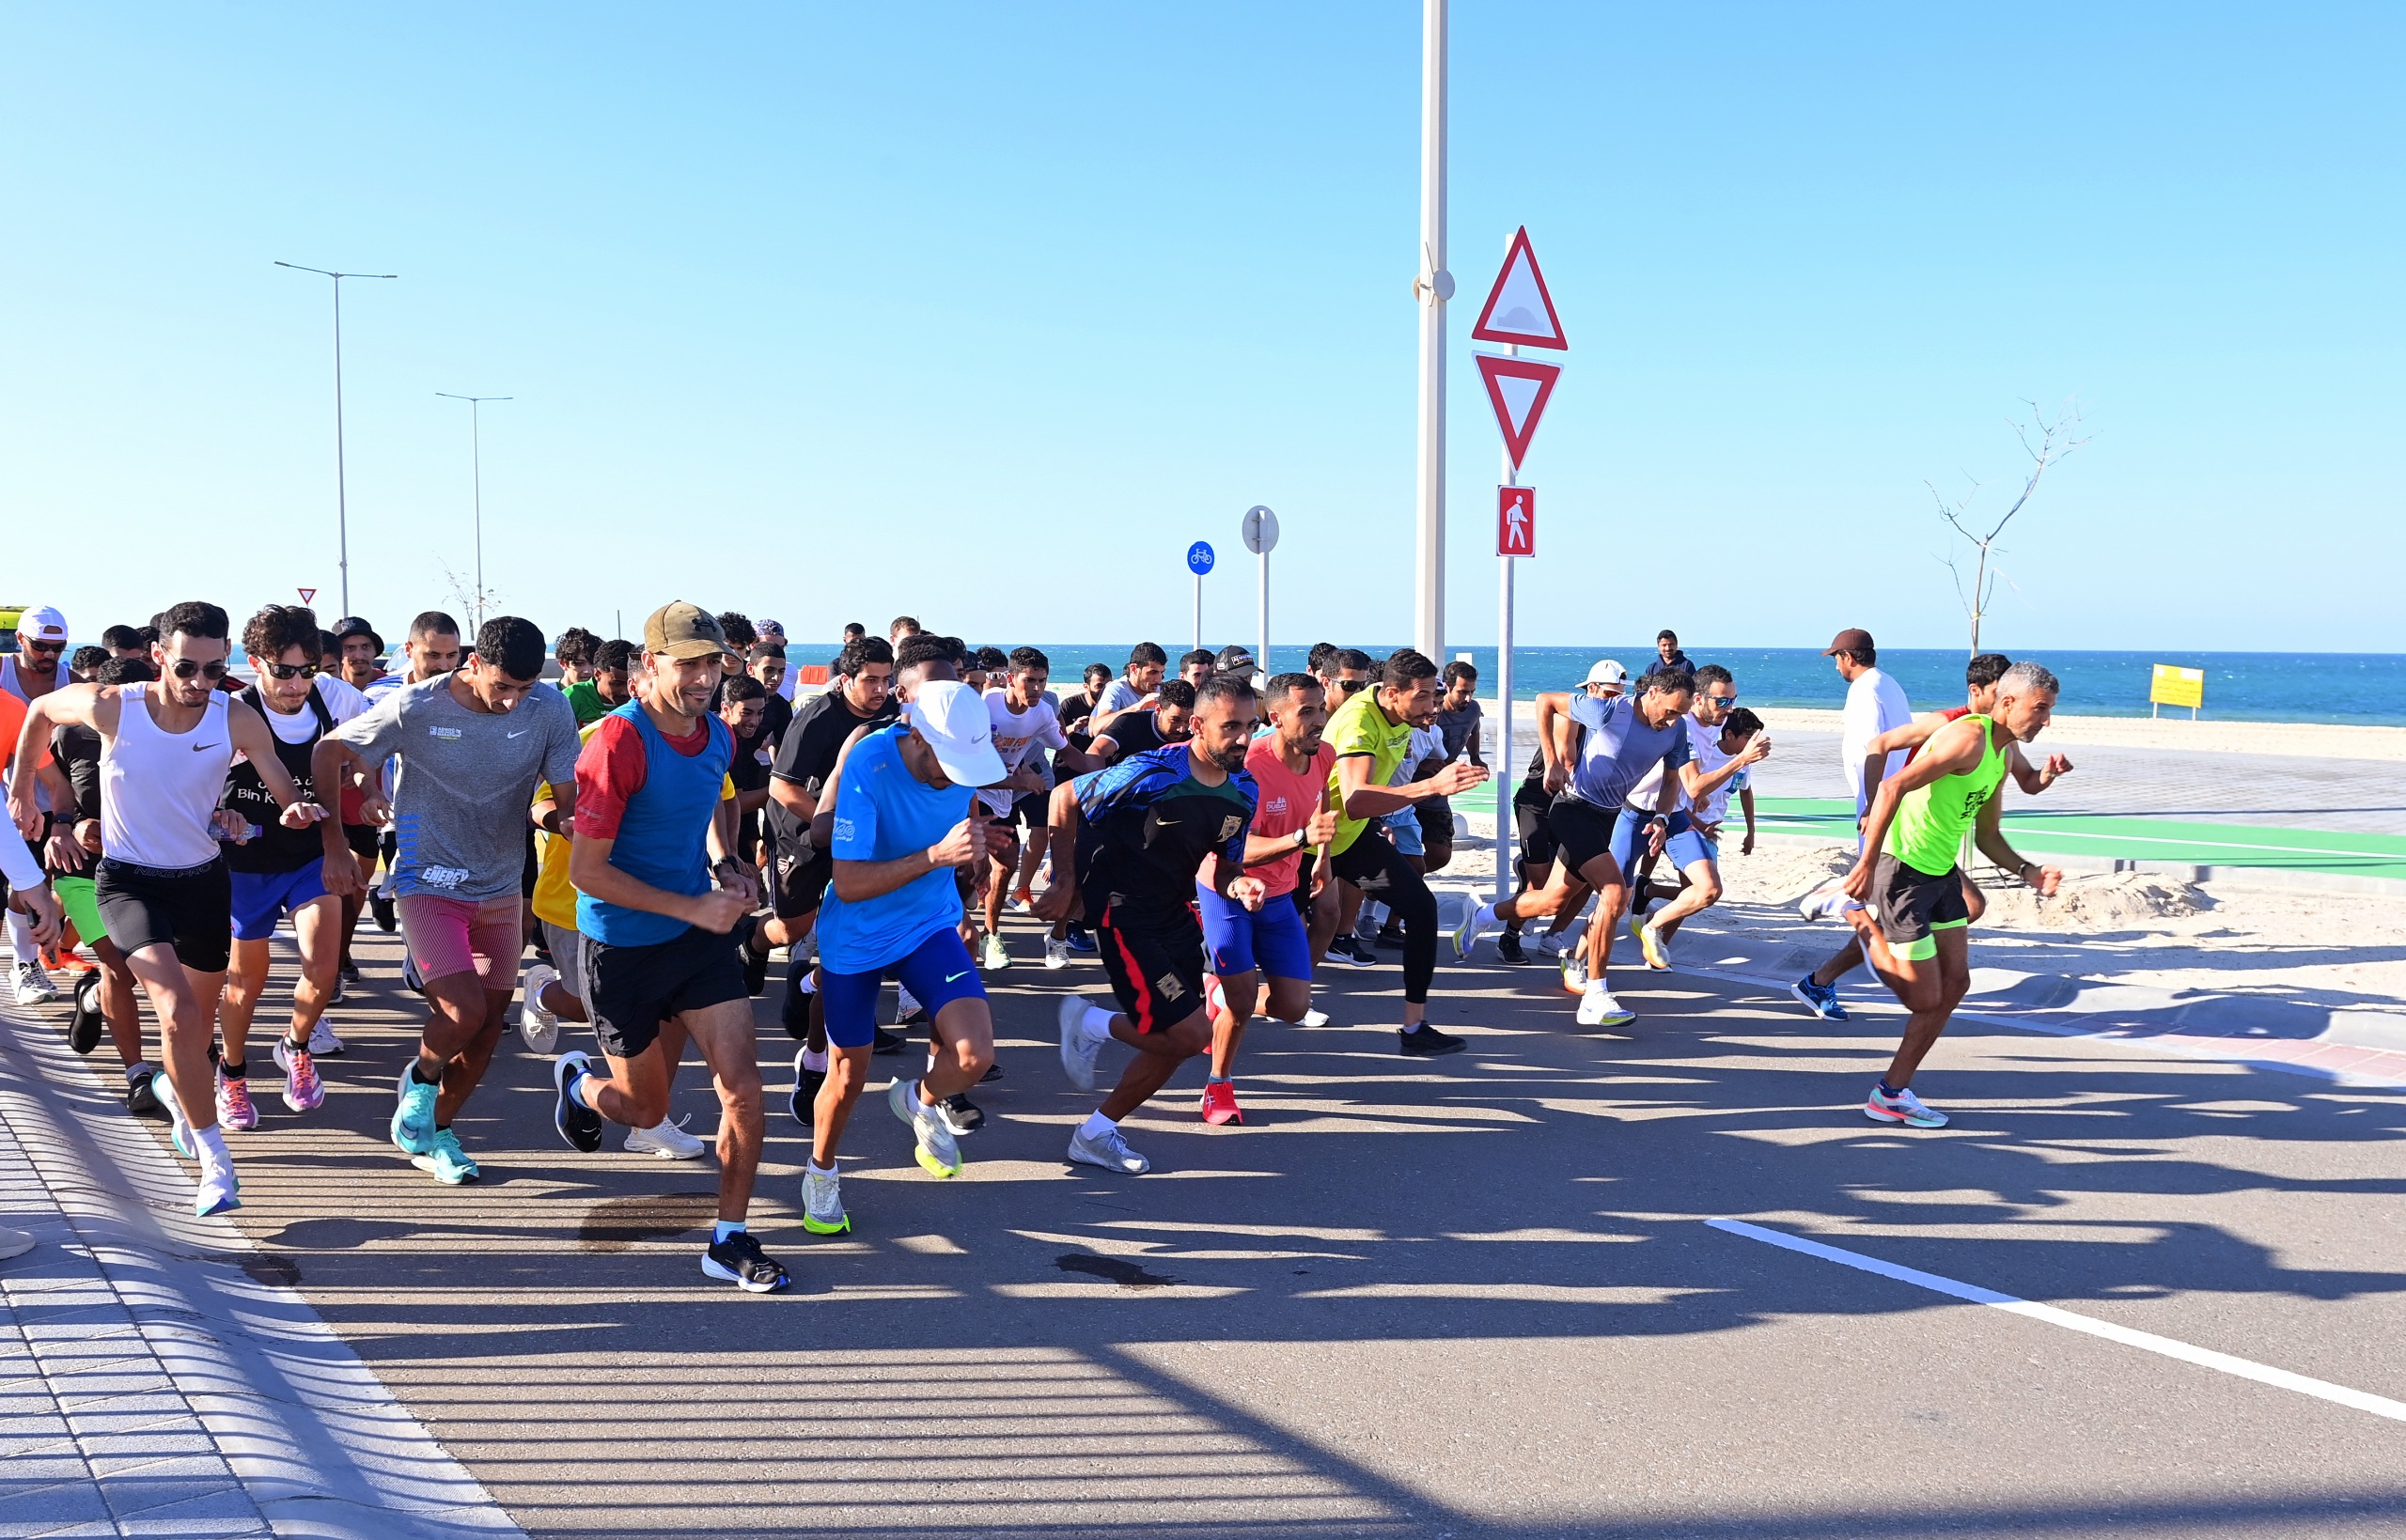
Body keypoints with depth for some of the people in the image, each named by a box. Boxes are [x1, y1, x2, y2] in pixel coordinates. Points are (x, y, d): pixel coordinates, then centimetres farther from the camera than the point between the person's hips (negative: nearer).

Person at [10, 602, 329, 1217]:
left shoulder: (237, 720, -16)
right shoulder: (111, 707, -18)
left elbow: (288, 797, -12)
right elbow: (41, 711, 3)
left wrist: (302, 812, -35)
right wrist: (21, 790, 11)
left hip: (203, 878, 3)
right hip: (127, 881, -3)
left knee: (201, 1020, 20)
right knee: (177, 1011, -23)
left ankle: (179, 1091, 54)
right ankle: (213, 1158, -16)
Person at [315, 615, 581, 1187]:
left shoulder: (549, 711, -11)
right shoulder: (414, 707, -16)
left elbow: (574, 797, -8)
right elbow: (328, 753, -3)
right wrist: (334, 846, -6)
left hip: (501, 891, 4)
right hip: (429, 885, -4)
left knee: (488, 1027, 8)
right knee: (465, 1011, -18)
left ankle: (434, 1134, 29)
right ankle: (420, 1080, 14)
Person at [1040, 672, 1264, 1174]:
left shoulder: (1243, 791, -2)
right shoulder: (1151, 774, -23)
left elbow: (1222, 864, 9)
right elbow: (1064, 799, -12)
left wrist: (1237, 884, -15)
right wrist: (1065, 879, -8)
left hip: (1174, 912, 8)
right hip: (1124, 914, -8)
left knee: (1176, 1043, 12)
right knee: (1192, 1032, -13)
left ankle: (1095, 1135, 27)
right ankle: (1091, 1024, 11)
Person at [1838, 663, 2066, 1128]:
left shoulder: (2002, 756, 12)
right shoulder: (1969, 737, -20)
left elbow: (1987, 836, 21)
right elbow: (1894, 787, -28)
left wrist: (2028, 872, 4)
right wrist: (1867, 863, -31)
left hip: (1942, 873, 10)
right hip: (1903, 872, -10)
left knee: (1955, 983, 8)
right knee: (1925, 998, -4)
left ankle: (1893, 1093, 16)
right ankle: (1859, 919, 17)